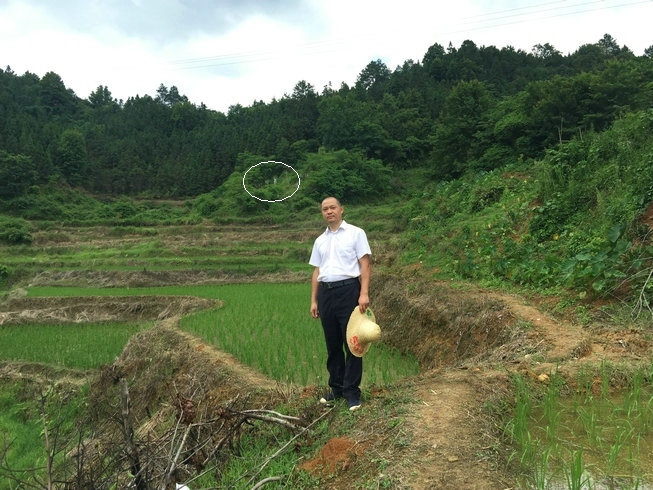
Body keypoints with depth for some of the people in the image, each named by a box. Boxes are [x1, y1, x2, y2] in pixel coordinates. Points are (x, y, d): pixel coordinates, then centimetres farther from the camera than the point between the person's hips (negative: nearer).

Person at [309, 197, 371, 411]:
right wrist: (313, 300, 12)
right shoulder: (320, 240, 17)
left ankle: (352, 391, 4)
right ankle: (336, 387, 21)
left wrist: (364, 293, -15)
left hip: (348, 290, -5)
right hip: (325, 293, 5)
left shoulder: (355, 233, 2)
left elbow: (365, 264, -4)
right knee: (332, 344, 10)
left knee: (352, 343, -3)